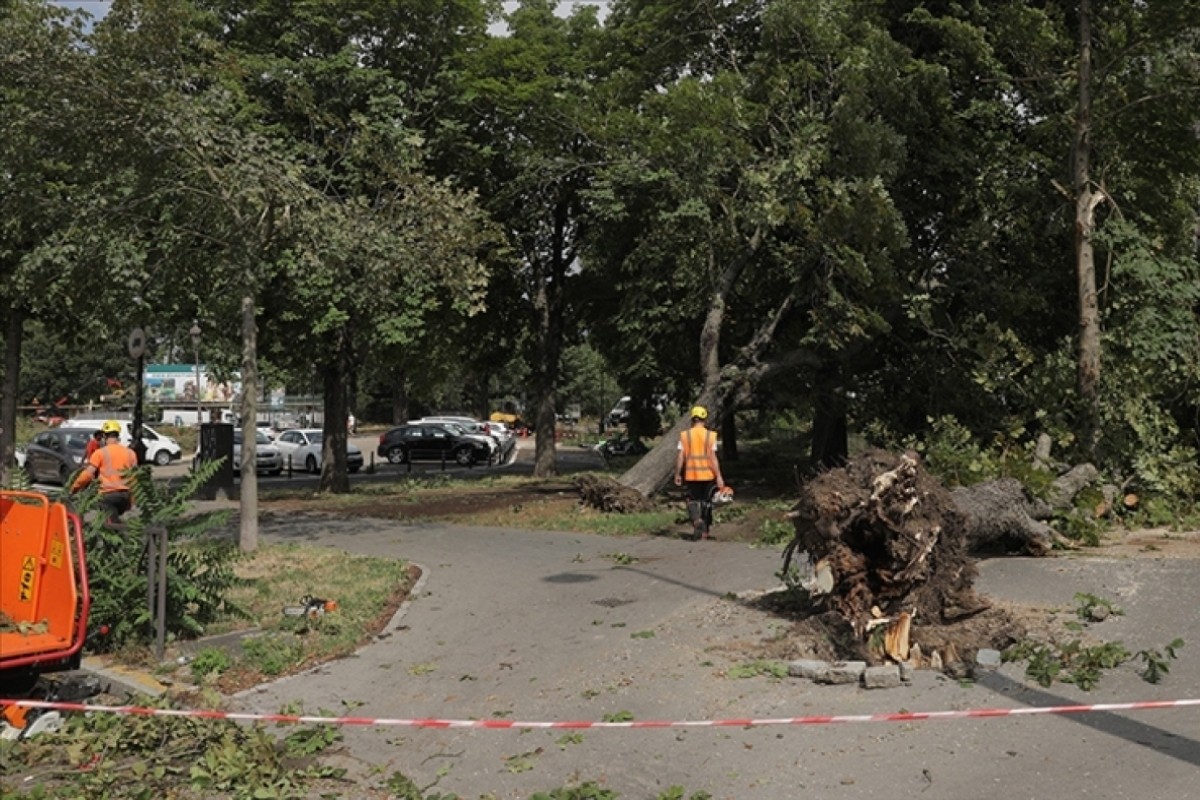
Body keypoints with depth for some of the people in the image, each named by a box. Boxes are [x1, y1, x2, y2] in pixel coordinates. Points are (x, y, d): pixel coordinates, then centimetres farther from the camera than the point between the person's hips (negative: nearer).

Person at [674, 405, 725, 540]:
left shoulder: (685, 435, -1)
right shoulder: (710, 435, -5)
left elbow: (680, 457, -4)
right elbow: (713, 457, -10)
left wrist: (677, 474, 5)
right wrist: (719, 476, -7)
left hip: (691, 475, 0)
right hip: (708, 474, 0)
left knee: (693, 501, 10)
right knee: (706, 502, 13)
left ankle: (697, 520, -18)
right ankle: (704, 531, 19)